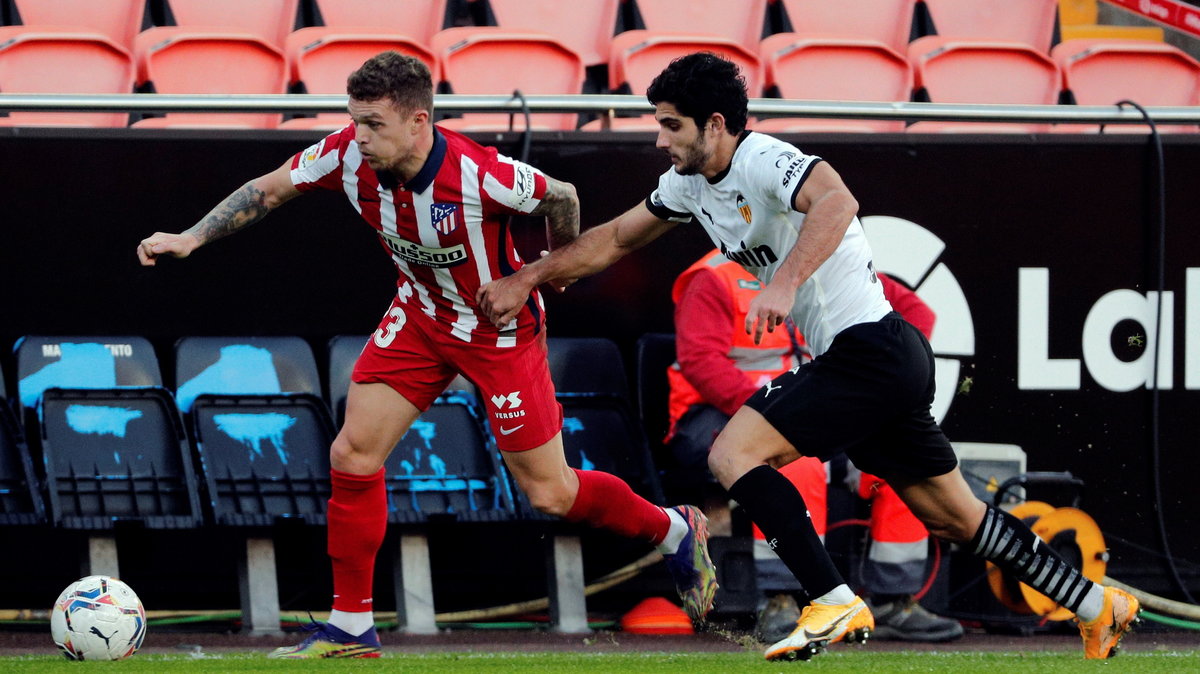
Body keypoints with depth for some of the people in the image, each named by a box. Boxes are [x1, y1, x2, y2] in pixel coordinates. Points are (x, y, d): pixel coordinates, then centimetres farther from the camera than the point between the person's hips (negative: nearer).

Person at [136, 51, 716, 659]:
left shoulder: (480, 176, -35)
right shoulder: (347, 157, -21)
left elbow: (561, 198, -15)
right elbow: (268, 190, -5)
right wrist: (190, 238, -13)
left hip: (499, 329, -5)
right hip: (419, 316, 5)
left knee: (549, 493, 1)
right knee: (353, 454, -6)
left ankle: (675, 532, 28)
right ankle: (350, 627, 6)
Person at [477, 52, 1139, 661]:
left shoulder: (763, 161, -18)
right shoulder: (690, 183, 10)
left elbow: (837, 203, -39)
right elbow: (616, 238, 23)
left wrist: (786, 282, -50)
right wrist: (524, 279, 19)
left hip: (868, 351, -10)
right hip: (886, 360, 10)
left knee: (732, 454, -15)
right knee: (953, 516, 15)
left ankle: (835, 605, -17)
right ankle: (1097, 606, 23)